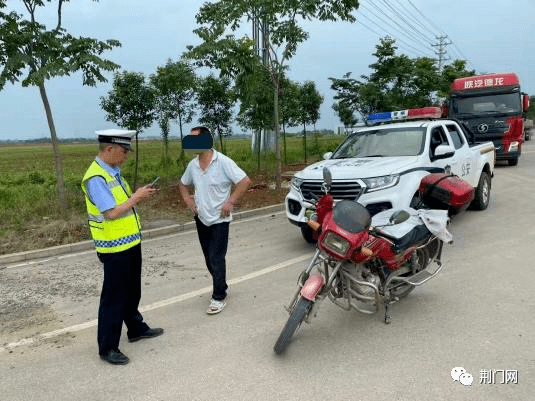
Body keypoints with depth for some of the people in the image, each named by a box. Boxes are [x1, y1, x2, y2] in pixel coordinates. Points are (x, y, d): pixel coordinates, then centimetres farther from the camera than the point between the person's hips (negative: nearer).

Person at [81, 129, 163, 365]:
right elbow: (112, 213, -26)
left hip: (130, 243, 9)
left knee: (132, 292, 23)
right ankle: (107, 348, 18)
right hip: (115, 248, -9)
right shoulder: (96, 178, -21)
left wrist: (140, 195, 0)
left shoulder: (113, 172, 8)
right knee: (114, 298, 3)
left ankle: (136, 329, 42)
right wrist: (136, 197, -16)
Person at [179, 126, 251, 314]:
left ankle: (218, 298, 5)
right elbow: (183, 184, 21)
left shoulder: (223, 162, -15)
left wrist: (230, 202, -18)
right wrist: (188, 200, 4)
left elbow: (245, 181, -16)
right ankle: (221, 286, 33)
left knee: (216, 259, -6)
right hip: (201, 219, 6)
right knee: (209, 258, 15)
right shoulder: (193, 165, 3)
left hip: (219, 220, -6)